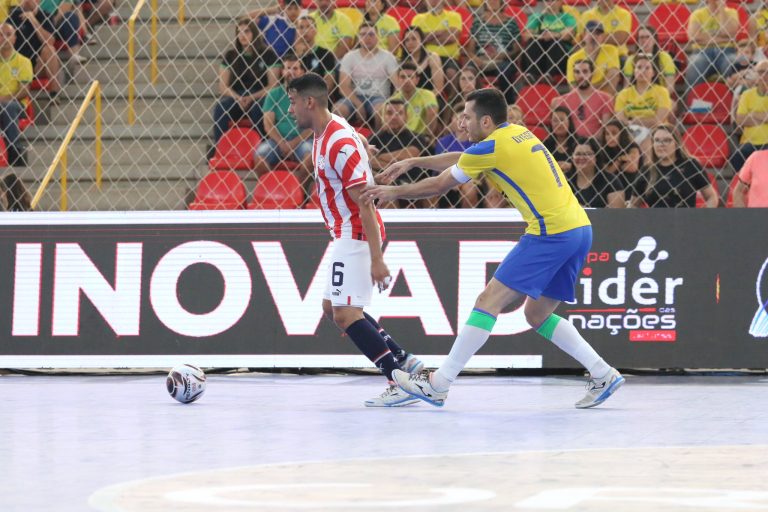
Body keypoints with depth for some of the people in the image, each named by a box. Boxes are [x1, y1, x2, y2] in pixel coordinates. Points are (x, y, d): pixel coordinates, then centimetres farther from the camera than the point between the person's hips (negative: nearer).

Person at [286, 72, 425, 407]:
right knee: (333, 307, 14)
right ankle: (404, 362, 14)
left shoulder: (340, 143, -21)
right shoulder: (323, 136, 9)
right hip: (345, 235, 11)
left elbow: (364, 202, -23)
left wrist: (376, 258, -26)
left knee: (345, 314, -13)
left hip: (356, 235, -11)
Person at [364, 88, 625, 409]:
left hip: (551, 232, -9)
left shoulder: (493, 147, -7)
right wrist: (413, 162, 34)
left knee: (489, 301, -6)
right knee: (537, 314, 17)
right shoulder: (517, 133, 19)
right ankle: (603, 375, 11)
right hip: (579, 229, 9)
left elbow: (440, 185, 4)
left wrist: (394, 192, 17)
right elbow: (460, 159, 33)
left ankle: (438, 385, -5)